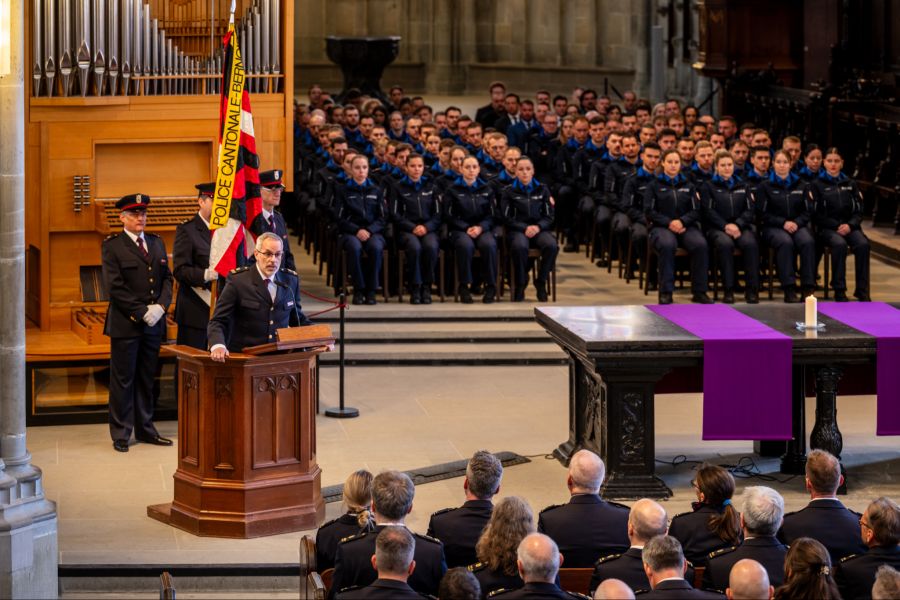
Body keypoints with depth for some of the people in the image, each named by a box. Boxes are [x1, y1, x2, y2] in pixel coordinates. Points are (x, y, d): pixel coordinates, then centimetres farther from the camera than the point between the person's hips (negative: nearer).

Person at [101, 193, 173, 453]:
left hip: (153, 323, 5)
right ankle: (120, 434, 6)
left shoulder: (157, 243, 13)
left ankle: (145, 429, 17)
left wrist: (160, 306, -7)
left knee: (147, 379, 10)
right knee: (123, 380, 0)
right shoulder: (112, 246, -5)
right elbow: (115, 287, -11)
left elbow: (167, 278, 11)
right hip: (126, 323, -5)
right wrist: (142, 312, -14)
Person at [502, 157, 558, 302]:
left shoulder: (542, 190, 13)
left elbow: (549, 216, 10)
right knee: (520, 246, -38)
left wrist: (537, 227, -11)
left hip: (539, 229, 2)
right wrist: (525, 228, -13)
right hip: (518, 230, -2)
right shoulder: (510, 191, 8)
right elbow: (507, 218, 3)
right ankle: (520, 284, -18)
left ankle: (541, 282, -10)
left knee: (551, 246, -33)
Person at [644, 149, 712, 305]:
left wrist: (682, 221, -10)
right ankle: (666, 292, -32)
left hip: (686, 226, 2)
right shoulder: (654, 186, 12)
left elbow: (695, 211, 11)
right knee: (667, 245, -39)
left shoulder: (688, 186, 20)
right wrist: (669, 223, -13)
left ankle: (699, 291, -23)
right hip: (661, 227, -2)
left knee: (701, 245, -31)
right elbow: (649, 211, 2)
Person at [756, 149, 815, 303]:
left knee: (808, 242, -33)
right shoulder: (765, 186, 9)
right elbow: (763, 213, 1)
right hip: (773, 227, -2)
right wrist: (783, 223, -12)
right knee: (786, 242, -37)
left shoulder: (799, 185, 18)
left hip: (798, 225, 3)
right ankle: (789, 289, -39)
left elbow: (806, 212, 14)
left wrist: (796, 223, -7)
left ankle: (808, 288, -35)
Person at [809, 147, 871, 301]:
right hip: (827, 229, -3)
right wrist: (837, 226, -11)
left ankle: (862, 290, -24)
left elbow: (859, 210, 13)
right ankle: (839, 291, -30)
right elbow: (816, 214, 0)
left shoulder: (850, 184, 17)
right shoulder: (816, 185, 8)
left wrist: (850, 225, -7)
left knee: (863, 244, -30)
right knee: (840, 244, -36)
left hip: (849, 226, 3)